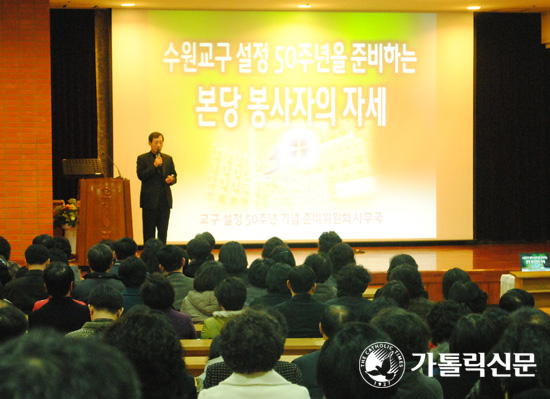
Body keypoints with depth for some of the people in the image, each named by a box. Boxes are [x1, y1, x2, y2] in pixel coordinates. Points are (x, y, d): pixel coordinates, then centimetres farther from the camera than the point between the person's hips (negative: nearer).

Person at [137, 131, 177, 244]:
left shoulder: (168, 159, 15)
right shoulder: (142, 158, 2)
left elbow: (174, 175, 17)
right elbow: (141, 175, -9)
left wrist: (172, 179, -6)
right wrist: (154, 165, -17)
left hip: (165, 200, 4)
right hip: (150, 200, -4)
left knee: (163, 231, 5)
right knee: (149, 231, 0)